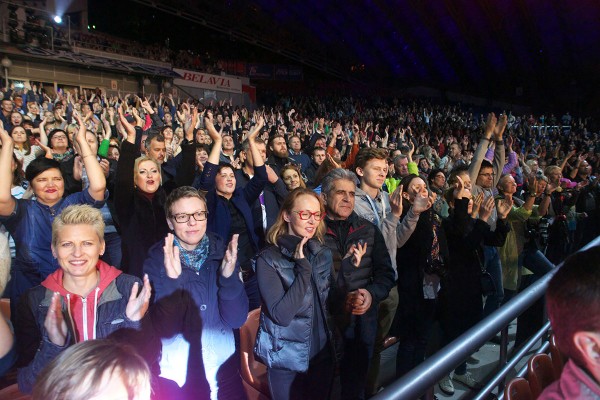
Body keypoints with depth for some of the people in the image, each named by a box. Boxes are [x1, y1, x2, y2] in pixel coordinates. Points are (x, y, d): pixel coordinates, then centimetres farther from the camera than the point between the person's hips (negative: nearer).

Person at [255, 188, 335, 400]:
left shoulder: (324, 254, 2)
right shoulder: (268, 259, -15)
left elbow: (329, 302, 8)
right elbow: (281, 315, -23)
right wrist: (303, 268, -26)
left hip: (323, 355, 5)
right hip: (287, 361, -5)